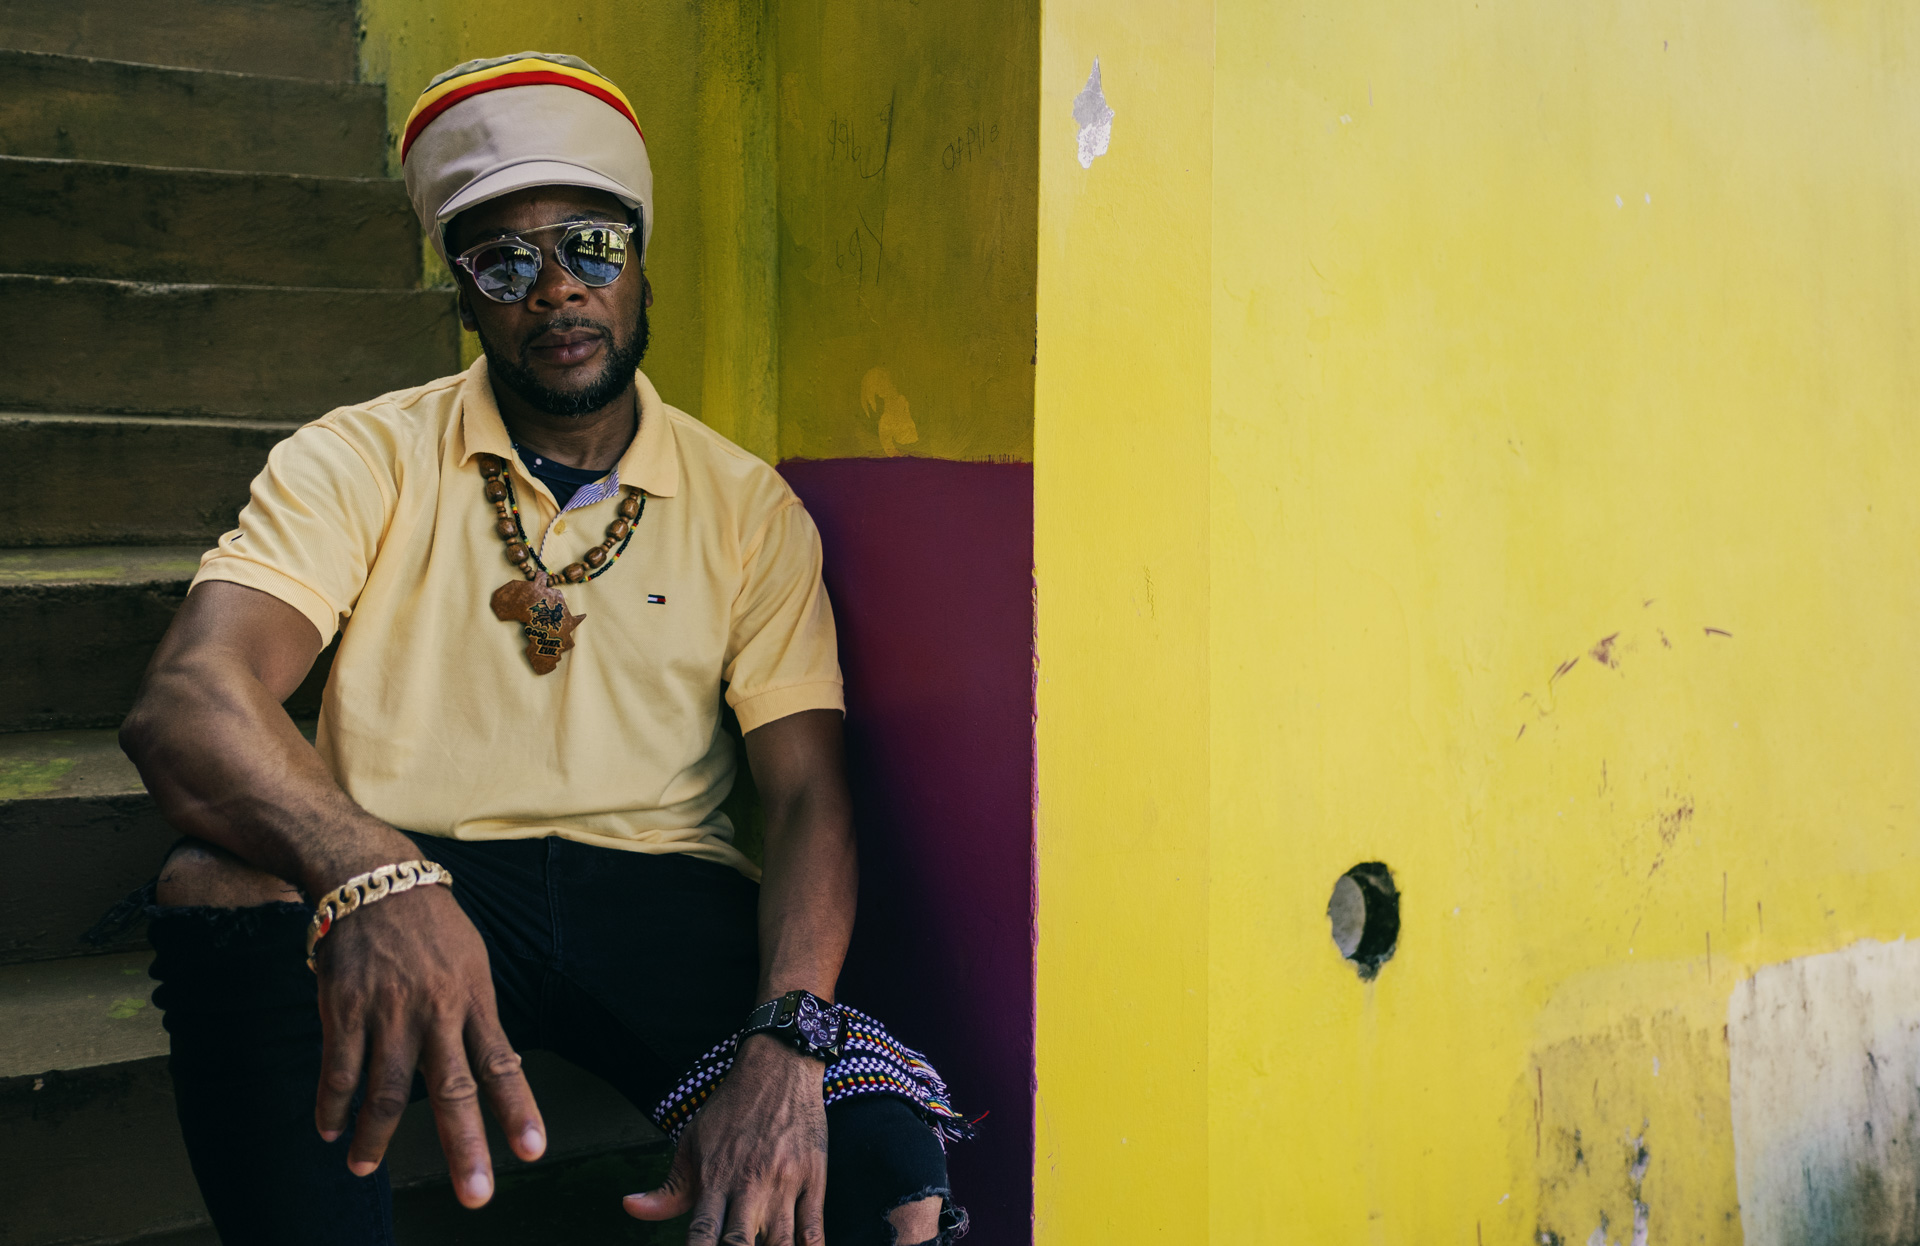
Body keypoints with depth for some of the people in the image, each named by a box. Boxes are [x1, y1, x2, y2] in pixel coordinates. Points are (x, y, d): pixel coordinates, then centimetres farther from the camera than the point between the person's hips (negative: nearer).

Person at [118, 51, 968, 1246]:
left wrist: (785, 1038, -23)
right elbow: (187, 701, -14)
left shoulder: (751, 509, 8)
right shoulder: (360, 463, 2)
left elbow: (810, 795, 0)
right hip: (411, 885, 0)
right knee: (222, 879, -33)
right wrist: (369, 876, -38)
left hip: (660, 890, 1)